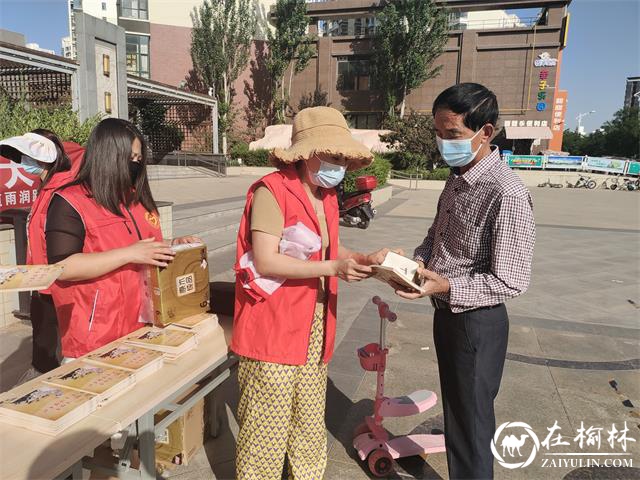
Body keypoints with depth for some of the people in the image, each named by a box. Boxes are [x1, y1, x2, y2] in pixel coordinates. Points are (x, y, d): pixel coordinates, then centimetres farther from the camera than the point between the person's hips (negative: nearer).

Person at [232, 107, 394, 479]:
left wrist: (362, 259, -3)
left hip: (314, 326, 8)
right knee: (267, 425, 7)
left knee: (310, 420, 22)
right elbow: (265, 261, -22)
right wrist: (333, 269, -25)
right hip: (273, 327, -8)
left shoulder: (326, 195, 8)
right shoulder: (272, 191, -17)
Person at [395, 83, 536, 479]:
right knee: (455, 416, 24)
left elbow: (510, 282, -21)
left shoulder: (507, 195, -23)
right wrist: (418, 259, -4)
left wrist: (447, 287, -31)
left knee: (472, 428, 10)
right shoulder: (457, 178, 4)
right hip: (447, 314, 8)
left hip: (477, 322, -8)